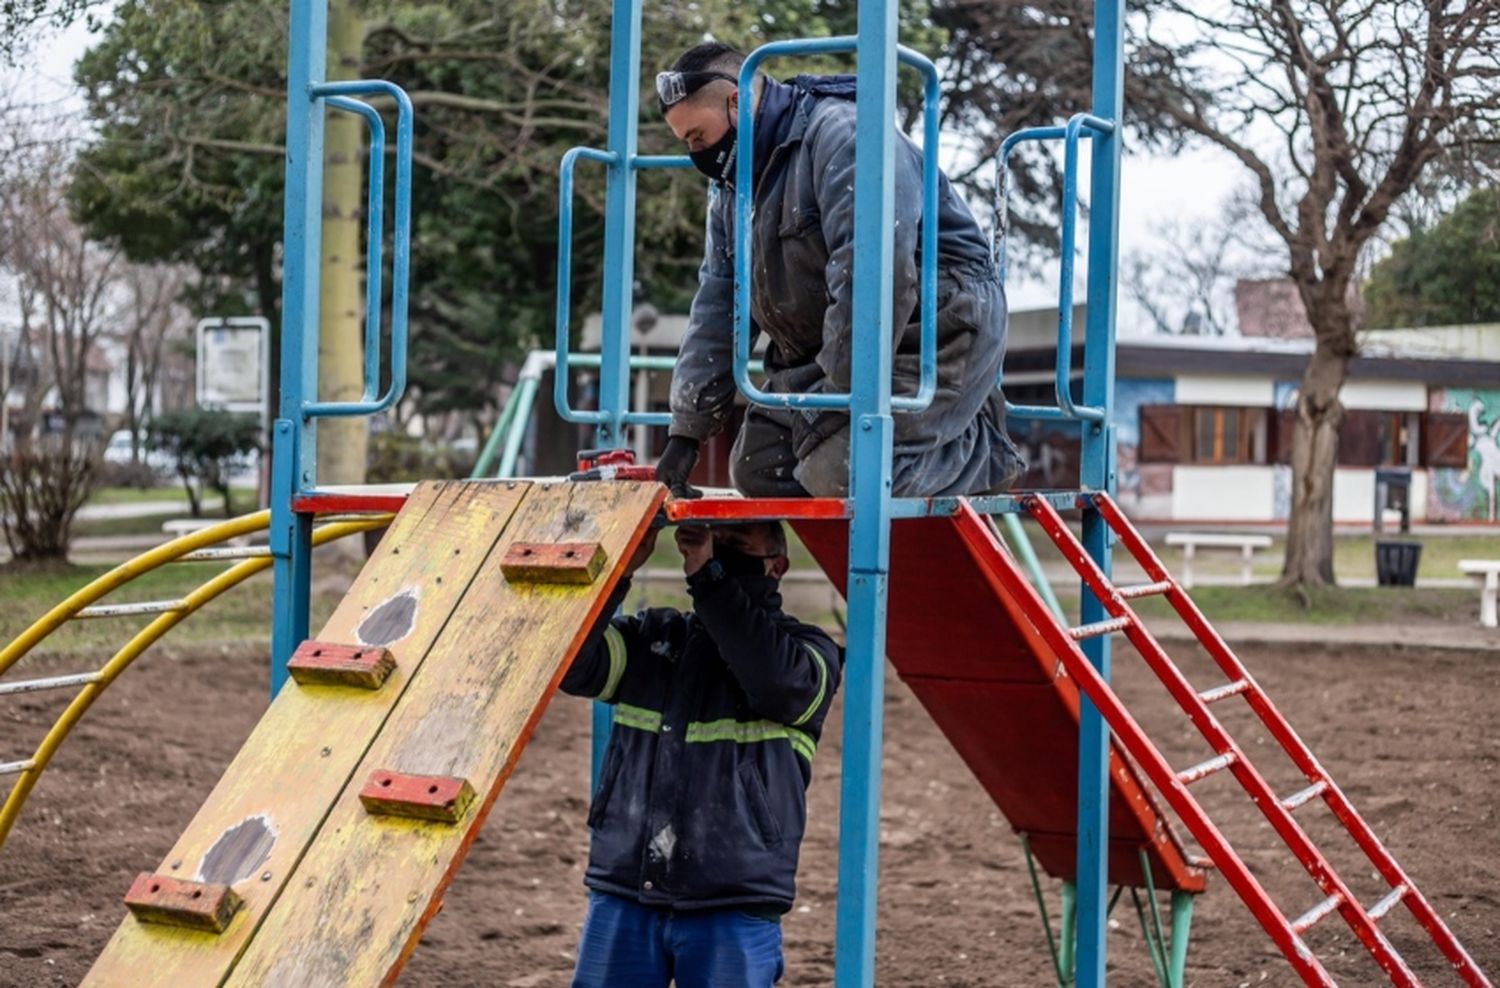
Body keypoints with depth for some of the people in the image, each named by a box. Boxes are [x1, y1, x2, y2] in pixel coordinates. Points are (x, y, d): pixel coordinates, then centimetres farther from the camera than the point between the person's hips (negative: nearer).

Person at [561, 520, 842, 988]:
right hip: (621, 898, 3)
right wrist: (617, 570, -11)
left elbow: (779, 683, -20)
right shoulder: (651, 636, 14)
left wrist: (708, 576, -18)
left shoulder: (808, 652, 3)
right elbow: (571, 664, -1)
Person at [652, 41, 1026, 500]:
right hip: (829, 351, 10)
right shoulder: (732, 194, 11)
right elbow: (715, 313, 11)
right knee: (756, 468, 0)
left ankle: (982, 447, 0)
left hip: (937, 328, -9)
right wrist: (686, 431, 4)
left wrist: (842, 394, -27)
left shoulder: (841, 132, -20)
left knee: (841, 471, -25)